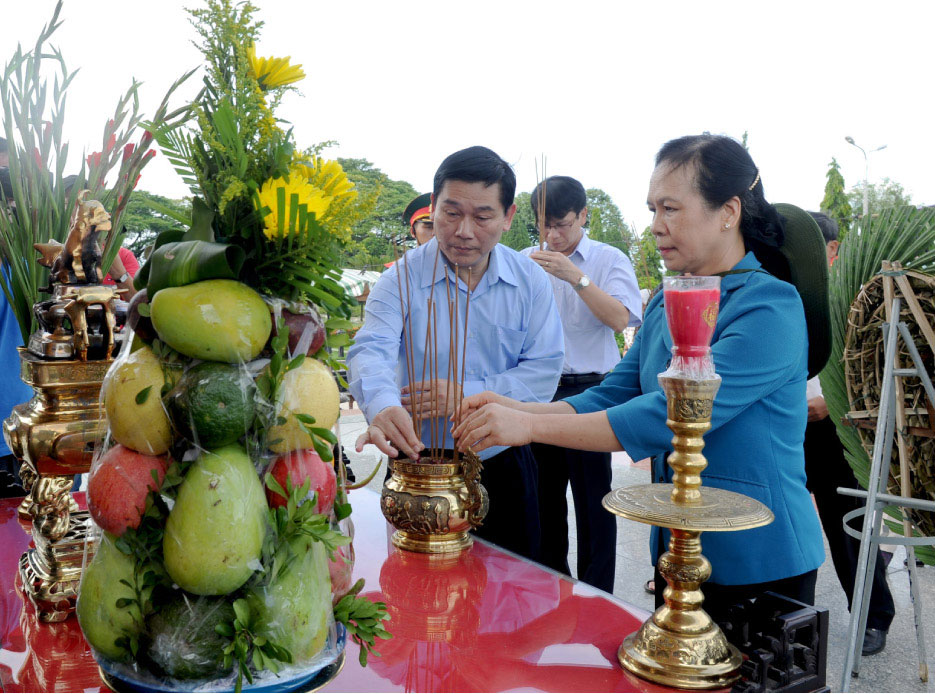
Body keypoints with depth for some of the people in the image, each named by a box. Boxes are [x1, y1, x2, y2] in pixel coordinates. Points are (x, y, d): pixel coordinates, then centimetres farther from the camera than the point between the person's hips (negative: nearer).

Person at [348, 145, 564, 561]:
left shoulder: (531, 281, -3)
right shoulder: (403, 278, -9)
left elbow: (544, 369, -8)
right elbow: (370, 353, -23)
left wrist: (466, 394, -21)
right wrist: (382, 407, -46)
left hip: (504, 469, 2)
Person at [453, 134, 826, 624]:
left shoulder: (770, 308, -20)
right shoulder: (666, 304, 6)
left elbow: (670, 417, -28)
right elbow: (612, 395, 3)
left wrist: (530, 425, -29)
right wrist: (515, 408, -13)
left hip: (759, 561, -7)